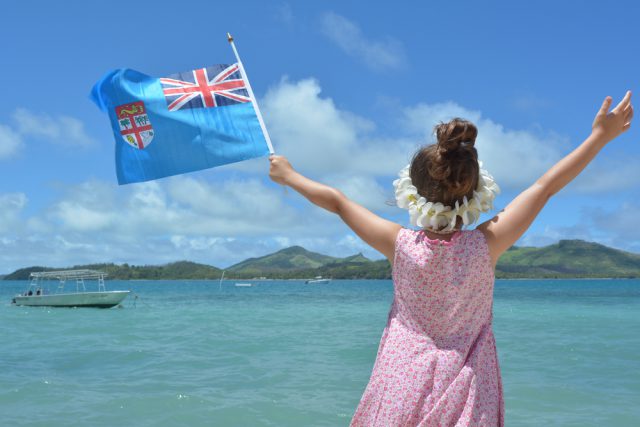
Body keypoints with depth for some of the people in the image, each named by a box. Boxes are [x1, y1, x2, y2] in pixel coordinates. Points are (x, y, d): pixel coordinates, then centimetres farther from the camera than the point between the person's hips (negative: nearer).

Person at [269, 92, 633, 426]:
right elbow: (546, 186, -7)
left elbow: (337, 201, 0)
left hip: (402, 389, 0)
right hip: (465, 396, 0)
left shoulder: (401, 245, -13)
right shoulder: (485, 245, -15)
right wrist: (600, 136, 2)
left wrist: (289, 176, 15)